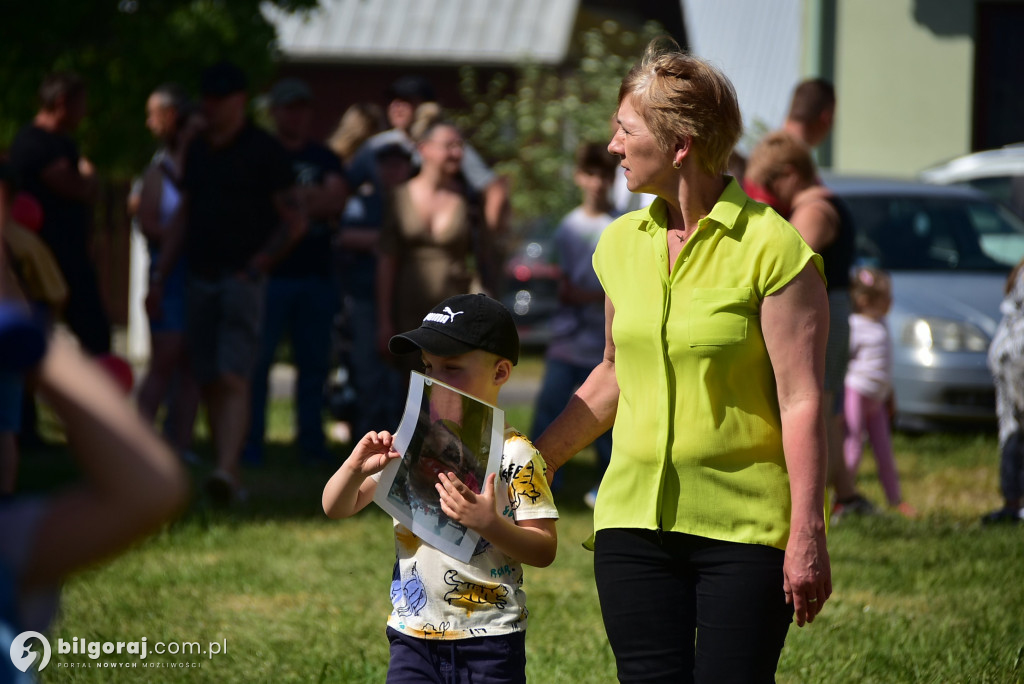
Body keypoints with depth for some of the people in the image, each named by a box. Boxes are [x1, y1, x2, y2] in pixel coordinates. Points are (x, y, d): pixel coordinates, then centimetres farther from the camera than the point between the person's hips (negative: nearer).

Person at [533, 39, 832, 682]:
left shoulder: (770, 247, -10)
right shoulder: (622, 244, 10)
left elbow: (802, 400, -11)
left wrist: (807, 535, -15)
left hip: (745, 526, -5)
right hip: (635, 521, 5)